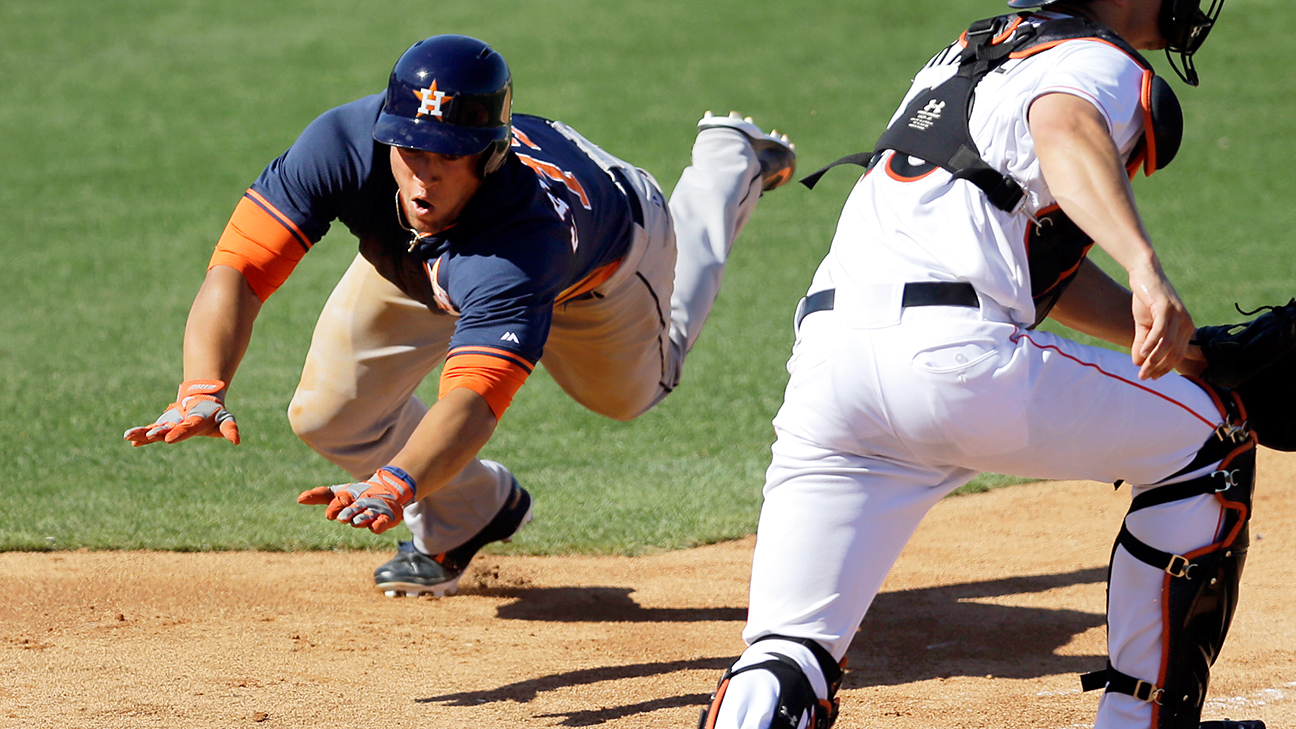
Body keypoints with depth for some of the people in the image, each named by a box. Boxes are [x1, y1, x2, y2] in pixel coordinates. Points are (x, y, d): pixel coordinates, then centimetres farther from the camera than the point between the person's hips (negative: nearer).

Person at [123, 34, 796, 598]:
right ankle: (472, 511, 25)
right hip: (429, 249, 3)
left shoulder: (530, 235, -53)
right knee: (328, 415, -9)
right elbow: (237, 270, -46)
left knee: (631, 391, 30)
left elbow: (474, 401, -61)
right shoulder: (346, 143, -44)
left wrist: (393, 486, -81)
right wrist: (202, 394, -64)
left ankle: (730, 165, 51)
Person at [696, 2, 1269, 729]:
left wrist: (1177, 345, 31)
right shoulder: (1101, 63, 6)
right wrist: (1148, 267, -34)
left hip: (823, 363, 7)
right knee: (1211, 439, 17)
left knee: (791, 654, 1)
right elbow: (1065, 130, -20)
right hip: (953, 354, -7)